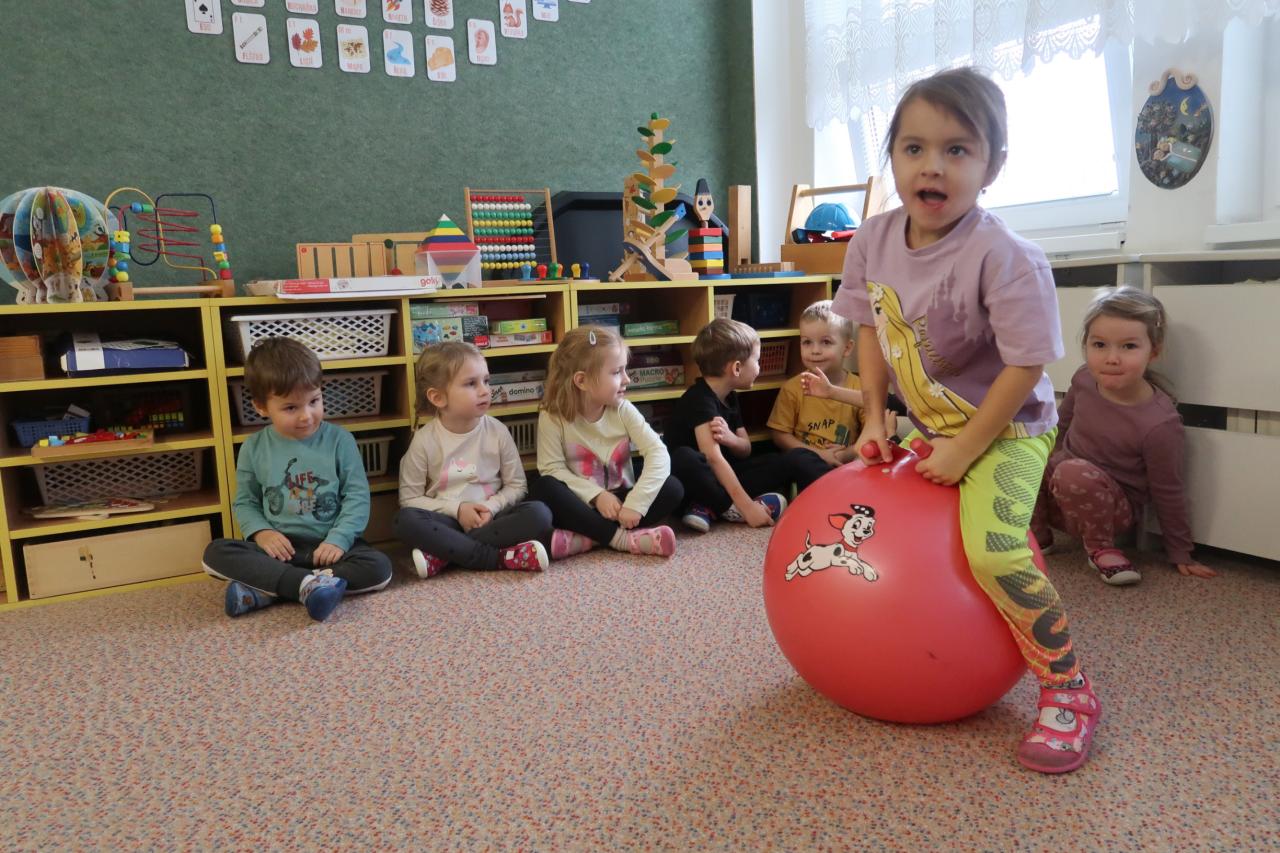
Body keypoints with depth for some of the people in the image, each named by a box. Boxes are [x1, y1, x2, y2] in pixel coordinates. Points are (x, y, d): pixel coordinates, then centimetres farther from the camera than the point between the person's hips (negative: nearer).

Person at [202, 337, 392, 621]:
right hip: (279, 547, 1)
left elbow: (357, 496, -4)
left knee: (379, 568, -28)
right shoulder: (254, 448, 3)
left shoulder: (339, 440, -3)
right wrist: (261, 532, -12)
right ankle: (309, 583, -34)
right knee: (215, 553, -22)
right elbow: (245, 502, 9)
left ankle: (265, 590, -26)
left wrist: (338, 539, -18)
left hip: (329, 545, -1)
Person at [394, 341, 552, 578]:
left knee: (539, 513, -26)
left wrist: (491, 507, -15)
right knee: (406, 520, -31)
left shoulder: (497, 431, -2)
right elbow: (410, 498, -2)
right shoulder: (425, 439, -5)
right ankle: (501, 557, -29)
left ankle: (443, 554, -26)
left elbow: (516, 485, 4)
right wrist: (456, 509, -14)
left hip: (490, 518, 1)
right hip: (448, 520, -1)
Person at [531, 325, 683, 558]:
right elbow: (553, 469, -14)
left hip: (620, 500, 2)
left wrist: (635, 503, -27)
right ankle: (621, 537, -30)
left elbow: (658, 454, -16)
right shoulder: (552, 417, -11)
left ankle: (587, 539, -27)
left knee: (673, 487, -21)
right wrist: (596, 495, -25)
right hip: (583, 504, -2)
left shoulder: (623, 410, -7)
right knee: (544, 488, -30)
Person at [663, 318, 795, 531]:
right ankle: (733, 509, -22)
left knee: (792, 460, -7)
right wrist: (746, 505, -36)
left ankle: (708, 507, -20)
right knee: (684, 459, -41)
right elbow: (713, 458, -30)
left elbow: (746, 450, 10)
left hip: (723, 476, 9)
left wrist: (729, 438, -15)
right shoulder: (699, 400, -20)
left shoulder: (729, 396, 9)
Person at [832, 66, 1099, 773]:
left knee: (992, 550, -26)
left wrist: (964, 451, -20)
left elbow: (1025, 368, -23)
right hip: (927, 424, 7)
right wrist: (874, 419, 1)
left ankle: (1068, 690, -2)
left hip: (1006, 430, -7)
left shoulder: (1002, 258, -26)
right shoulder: (872, 241, -7)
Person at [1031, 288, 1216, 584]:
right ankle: (1037, 535, 2)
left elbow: (1167, 494, -11)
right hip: (1059, 495, 6)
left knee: (1074, 473, -36)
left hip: (1109, 508, -5)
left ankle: (1101, 547, -10)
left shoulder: (1160, 423, -25)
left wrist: (1180, 555, -2)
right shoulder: (1085, 380, -12)